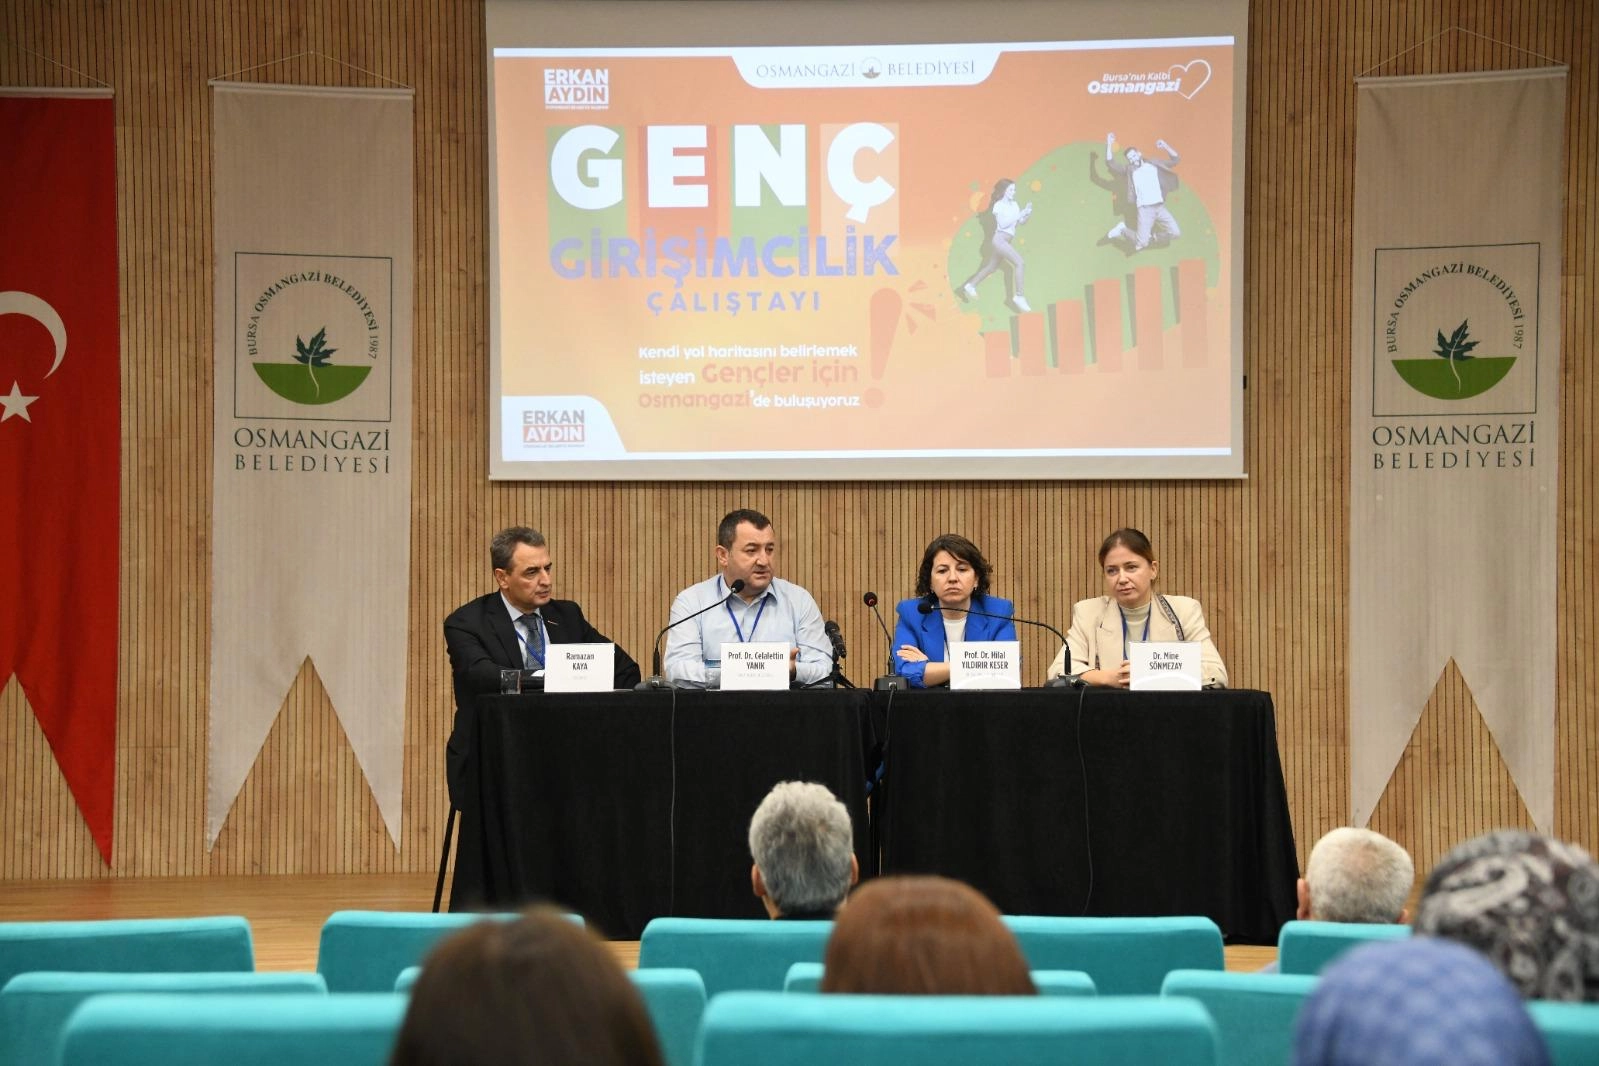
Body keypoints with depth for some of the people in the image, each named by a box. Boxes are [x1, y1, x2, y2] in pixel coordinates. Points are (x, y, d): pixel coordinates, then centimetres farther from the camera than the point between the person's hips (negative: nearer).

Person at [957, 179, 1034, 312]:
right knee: (1018, 262, -20)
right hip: (999, 239, -9)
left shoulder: (1013, 205, 11)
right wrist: (1019, 214, -20)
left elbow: (1019, 222, 12)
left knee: (991, 267, 20)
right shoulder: (999, 205, -10)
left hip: (1007, 241, 9)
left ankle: (969, 286, 35)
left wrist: (1026, 214, -6)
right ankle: (1018, 296, -20)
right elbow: (1003, 224, -20)